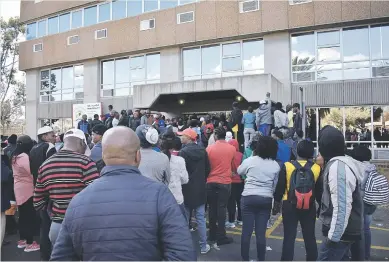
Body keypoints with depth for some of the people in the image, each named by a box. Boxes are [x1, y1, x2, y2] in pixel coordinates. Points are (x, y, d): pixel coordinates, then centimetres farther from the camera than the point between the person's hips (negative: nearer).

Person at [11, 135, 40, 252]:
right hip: (27, 190, -9)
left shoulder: (15, 156, 9)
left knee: (23, 215, 17)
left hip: (19, 189, 9)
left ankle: (22, 240, 27)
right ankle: (29, 243, 5)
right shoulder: (24, 157, -20)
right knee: (30, 216, -1)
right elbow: (32, 173, -19)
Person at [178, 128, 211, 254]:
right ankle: (203, 246, 17)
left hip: (186, 190, -4)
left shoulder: (183, 152, -16)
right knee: (200, 219, 10)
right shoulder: (202, 151, 1)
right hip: (200, 189, 4)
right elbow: (207, 169, 8)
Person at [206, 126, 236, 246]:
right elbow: (234, 166, 9)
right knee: (221, 209, 4)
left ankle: (212, 234, 22)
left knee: (212, 208, 12)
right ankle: (221, 237, 6)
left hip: (211, 182, 1)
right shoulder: (232, 148, -3)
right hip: (225, 182, -1)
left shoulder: (209, 148, -5)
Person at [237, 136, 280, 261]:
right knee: (261, 233, 8)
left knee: (246, 231, 6)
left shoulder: (250, 160, -4)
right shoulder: (276, 165, 2)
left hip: (248, 198, -2)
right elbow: (275, 185, 7)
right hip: (266, 200, 2)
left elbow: (239, 171, 13)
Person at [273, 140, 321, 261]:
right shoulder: (317, 168, -5)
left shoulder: (287, 166, -8)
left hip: (289, 206, -1)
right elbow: (319, 191, 3)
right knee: (310, 237, 15)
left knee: (289, 237, 6)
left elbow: (279, 188, -3)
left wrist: (276, 204, 10)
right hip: (309, 207, 1)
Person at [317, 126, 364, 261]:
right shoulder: (345, 162, 8)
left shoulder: (337, 166, -23)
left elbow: (341, 208, -26)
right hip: (345, 231, 10)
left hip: (340, 233, -10)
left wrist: (333, 237, -21)